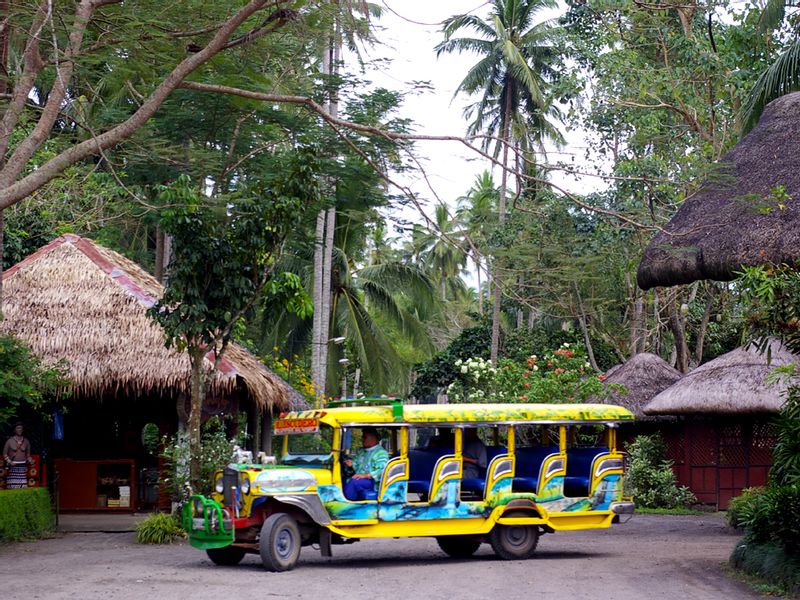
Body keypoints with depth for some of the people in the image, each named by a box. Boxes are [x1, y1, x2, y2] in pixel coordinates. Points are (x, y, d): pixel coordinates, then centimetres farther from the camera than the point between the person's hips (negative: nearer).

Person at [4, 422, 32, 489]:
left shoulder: (26, 441, 9)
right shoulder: (10, 441, 1)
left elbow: (28, 454, 18)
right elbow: (5, 453, 4)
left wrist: (30, 461, 0)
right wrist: (9, 462, -8)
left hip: (22, 466, 2)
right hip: (13, 466, -2)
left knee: (23, 486, -6)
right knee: (13, 487, -8)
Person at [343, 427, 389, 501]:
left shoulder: (381, 453, -4)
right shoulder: (361, 451, 23)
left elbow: (382, 471, -16)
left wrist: (365, 475, -25)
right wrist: (351, 464, 0)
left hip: (372, 483, -7)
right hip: (358, 479, 7)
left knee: (354, 482, -34)